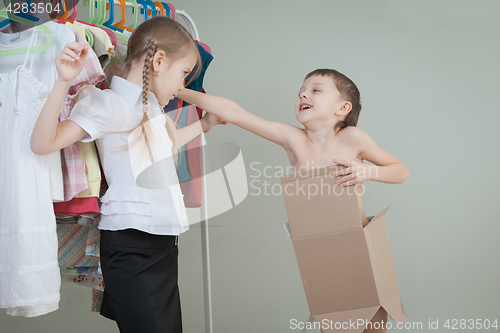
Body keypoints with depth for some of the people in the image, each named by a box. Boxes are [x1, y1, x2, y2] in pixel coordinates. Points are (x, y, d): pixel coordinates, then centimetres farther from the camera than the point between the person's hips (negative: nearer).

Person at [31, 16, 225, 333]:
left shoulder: (151, 106, 17)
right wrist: (63, 83, -30)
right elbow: (43, 143, -21)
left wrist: (203, 125, 45)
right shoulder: (111, 105, -12)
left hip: (161, 244, 9)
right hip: (131, 246, -9)